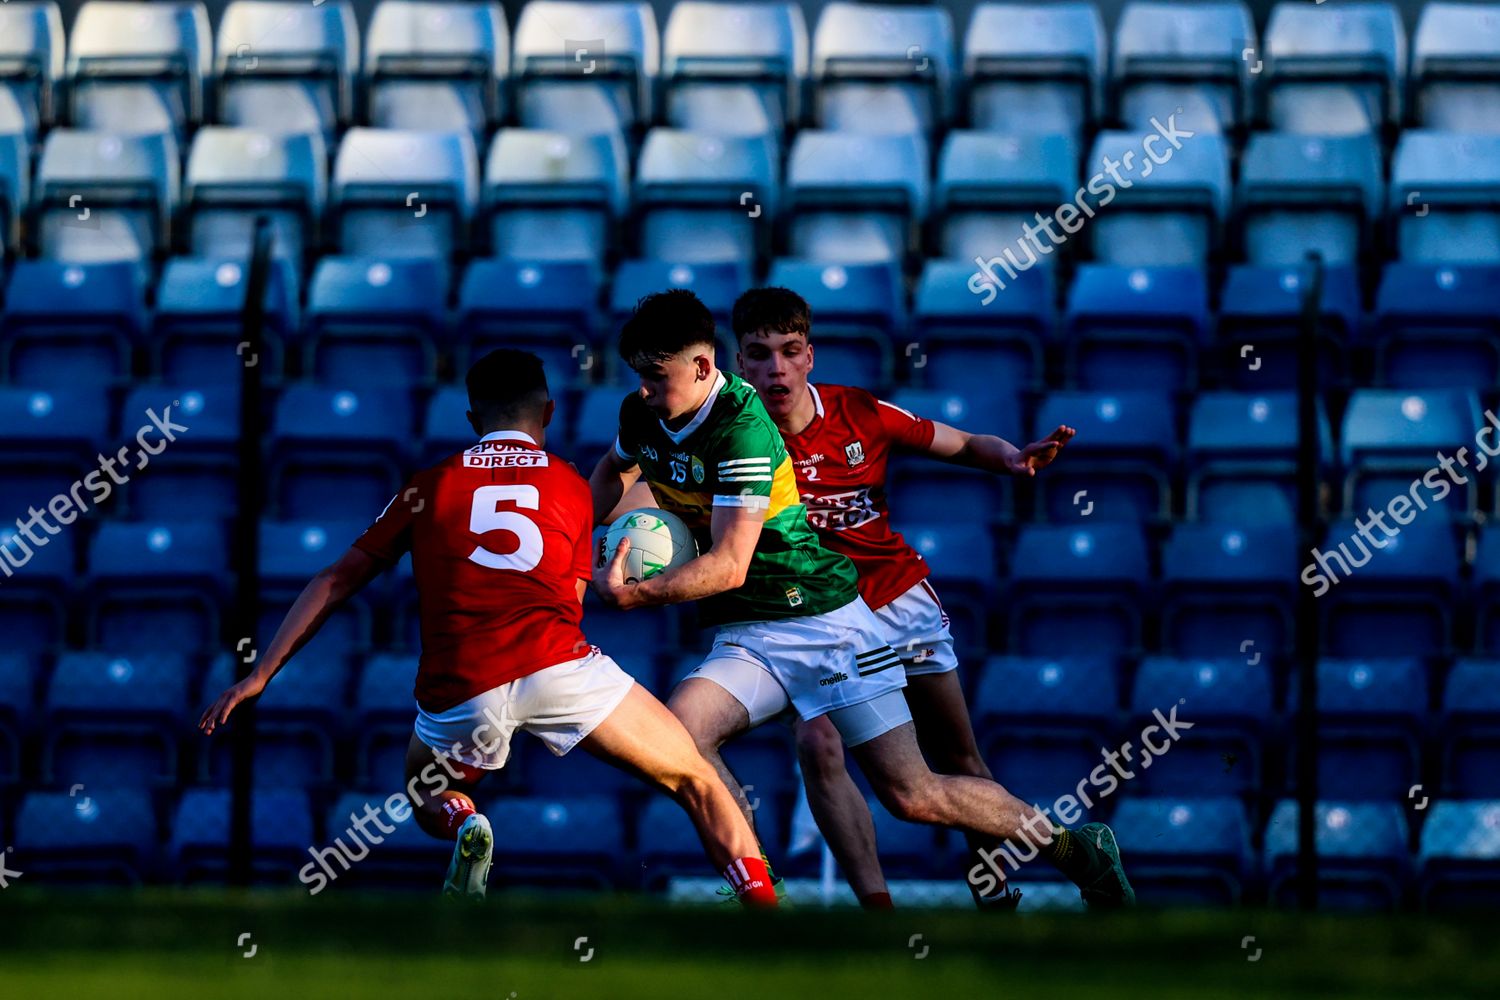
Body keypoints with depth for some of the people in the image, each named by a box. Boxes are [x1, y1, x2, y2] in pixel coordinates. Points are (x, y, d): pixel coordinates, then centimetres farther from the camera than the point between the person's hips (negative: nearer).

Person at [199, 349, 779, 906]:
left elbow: (336, 582, 19)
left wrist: (259, 678, 22)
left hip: (456, 691, 1)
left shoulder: (429, 486, 19)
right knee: (696, 781, 13)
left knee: (429, 803, 31)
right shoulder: (572, 486, 20)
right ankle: (763, 901, -7)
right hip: (555, 664, -1)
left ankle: (462, 825, -4)